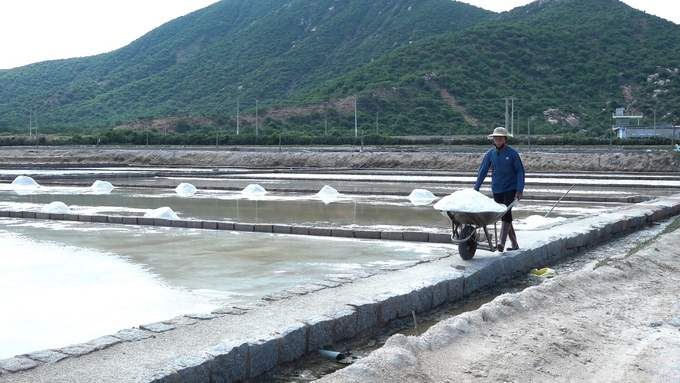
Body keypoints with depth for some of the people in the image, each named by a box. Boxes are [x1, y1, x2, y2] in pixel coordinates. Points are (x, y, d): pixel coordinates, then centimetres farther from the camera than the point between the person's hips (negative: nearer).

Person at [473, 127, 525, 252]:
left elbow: (520, 172, -6)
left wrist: (520, 190, -13)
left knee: (506, 214, -17)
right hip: (497, 190, 4)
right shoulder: (490, 153, 3)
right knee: (503, 216, 8)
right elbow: (483, 171, 5)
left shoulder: (512, 153, -7)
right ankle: (514, 243, 18)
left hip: (510, 189, -4)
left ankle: (501, 242, -21)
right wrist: (476, 188, 0)